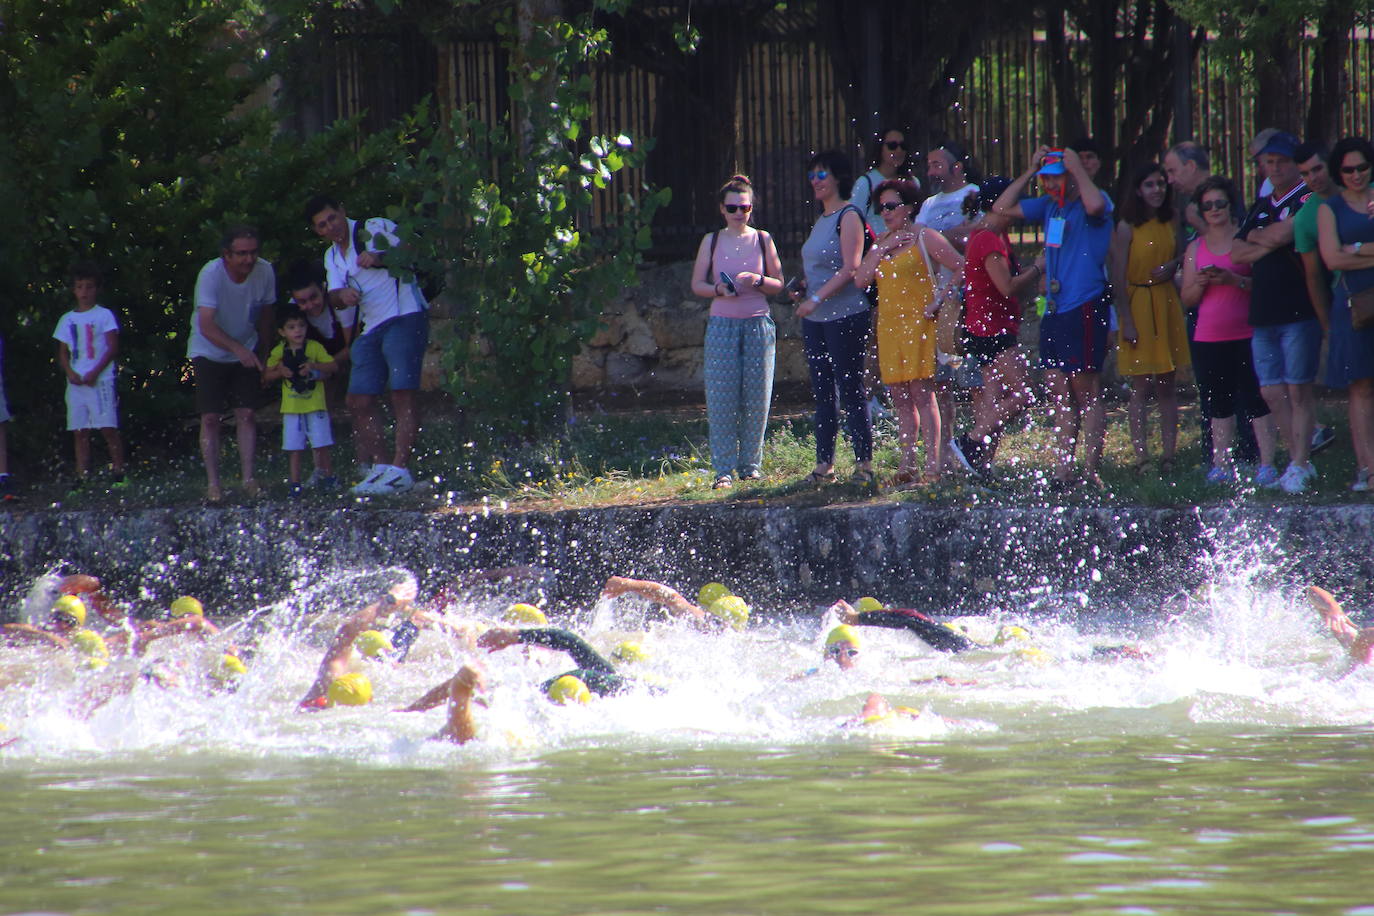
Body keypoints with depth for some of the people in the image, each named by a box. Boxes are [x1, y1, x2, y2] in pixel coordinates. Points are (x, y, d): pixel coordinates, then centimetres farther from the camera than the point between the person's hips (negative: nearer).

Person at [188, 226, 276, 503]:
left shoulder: (265, 272, -14)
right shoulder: (211, 274, -27)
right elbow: (207, 326, -33)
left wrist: (260, 350, 10)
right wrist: (238, 349, -44)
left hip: (245, 353, 3)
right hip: (209, 353, -3)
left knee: (246, 414, -5)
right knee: (210, 418, -6)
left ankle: (248, 480, -1)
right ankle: (213, 483, -2)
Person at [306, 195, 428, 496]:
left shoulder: (375, 229, -1)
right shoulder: (332, 257, 19)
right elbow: (334, 296, 5)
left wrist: (380, 257, -32)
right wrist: (342, 295, -19)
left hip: (404, 317, -8)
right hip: (370, 329, 8)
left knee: (402, 393, -16)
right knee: (358, 400, 4)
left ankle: (400, 470, -20)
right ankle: (380, 465, 12)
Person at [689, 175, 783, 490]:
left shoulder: (762, 240, 6)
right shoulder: (711, 242, 6)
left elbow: (778, 284, 8)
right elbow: (697, 284, 7)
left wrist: (757, 280, -12)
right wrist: (719, 289, -12)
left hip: (758, 324, 0)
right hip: (722, 325, 0)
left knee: (756, 397, 1)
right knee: (722, 397, -5)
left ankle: (750, 465, 12)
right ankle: (723, 469, -2)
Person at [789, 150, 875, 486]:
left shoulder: (848, 217, -8)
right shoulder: (821, 221, 18)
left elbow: (850, 269, -16)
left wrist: (817, 298, -20)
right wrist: (803, 291, 9)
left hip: (846, 316, -9)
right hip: (815, 319, 9)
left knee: (850, 391, -7)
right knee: (823, 393, 8)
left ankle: (864, 465, -4)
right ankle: (824, 465, 11)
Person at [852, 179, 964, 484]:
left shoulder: (924, 238, -2)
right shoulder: (881, 242, 18)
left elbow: (963, 269, -6)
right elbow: (860, 280, 8)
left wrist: (942, 297, -13)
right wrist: (882, 250, -1)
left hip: (918, 321, -7)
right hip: (889, 324, 7)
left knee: (921, 392, -12)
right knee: (900, 398, 4)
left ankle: (933, 465, -14)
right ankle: (907, 464, 4)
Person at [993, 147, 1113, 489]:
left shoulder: (1093, 203, -7)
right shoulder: (1050, 206, 15)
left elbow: (1095, 206, -32)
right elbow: (1002, 208, 18)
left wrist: (1077, 168, -18)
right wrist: (1030, 171, 9)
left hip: (1084, 310, -8)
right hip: (1054, 310, 8)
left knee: (1086, 393, -6)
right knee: (1059, 394, 8)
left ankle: (1091, 471, -4)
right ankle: (1063, 469, 11)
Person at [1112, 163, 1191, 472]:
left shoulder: (1171, 223, 6)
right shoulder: (1128, 227, -8)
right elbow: (1118, 278, -9)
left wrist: (1173, 265, -2)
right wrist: (1127, 322, -14)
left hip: (1167, 304, 5)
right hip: (1137, 304, -5)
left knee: (1167, 385, 4)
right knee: (1141, 386, -6)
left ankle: (1168, 455, 6)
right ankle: (1142, 458, -5)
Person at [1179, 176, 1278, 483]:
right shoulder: (1196, 248, 13)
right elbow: (1188, 298, 12)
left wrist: (1234, 280, -17)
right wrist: (1200, 283, -8)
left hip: (1245, 334, -4)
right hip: (1208, 339, 4)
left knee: (1255, 400, -7)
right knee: (1219, 404, 5)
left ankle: (1267, 464, -6)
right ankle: (1222, 465, 8)